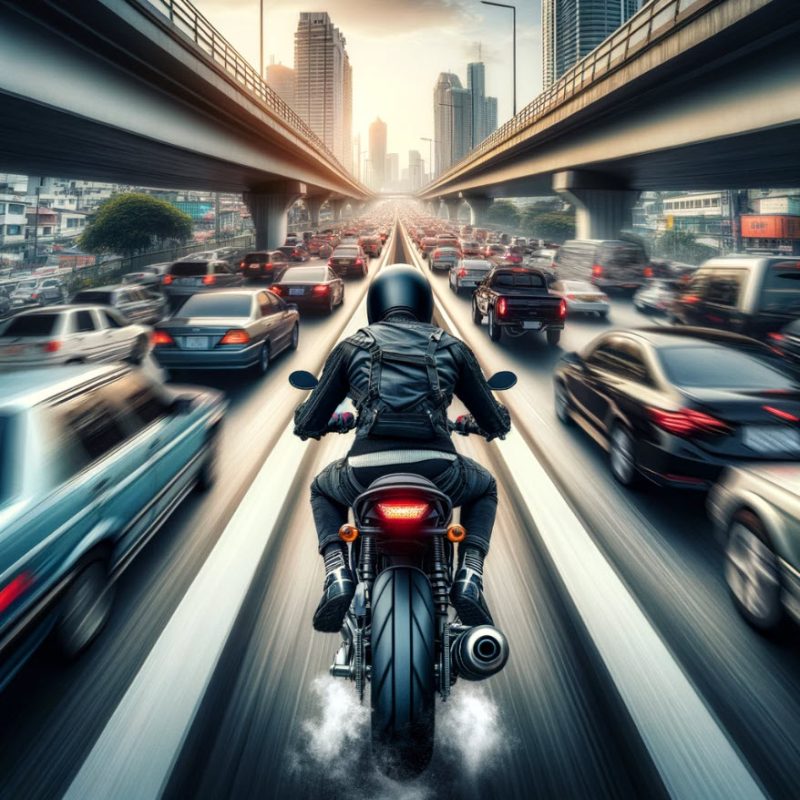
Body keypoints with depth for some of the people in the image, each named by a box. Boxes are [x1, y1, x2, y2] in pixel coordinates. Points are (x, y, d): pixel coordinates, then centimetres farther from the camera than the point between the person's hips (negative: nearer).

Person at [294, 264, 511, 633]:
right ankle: (469, 578, 13)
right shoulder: (452, 347, 17)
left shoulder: (351, 347, 16)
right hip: (437, 471, 0)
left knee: (322, 490, 36)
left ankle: (337, 574, 11)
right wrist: (492, 423, 47)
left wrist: (310, 424, 44)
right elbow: (496, 422, 21)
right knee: (484, 489, 36)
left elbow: (307, 424, 18)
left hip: (367, 473, 0)